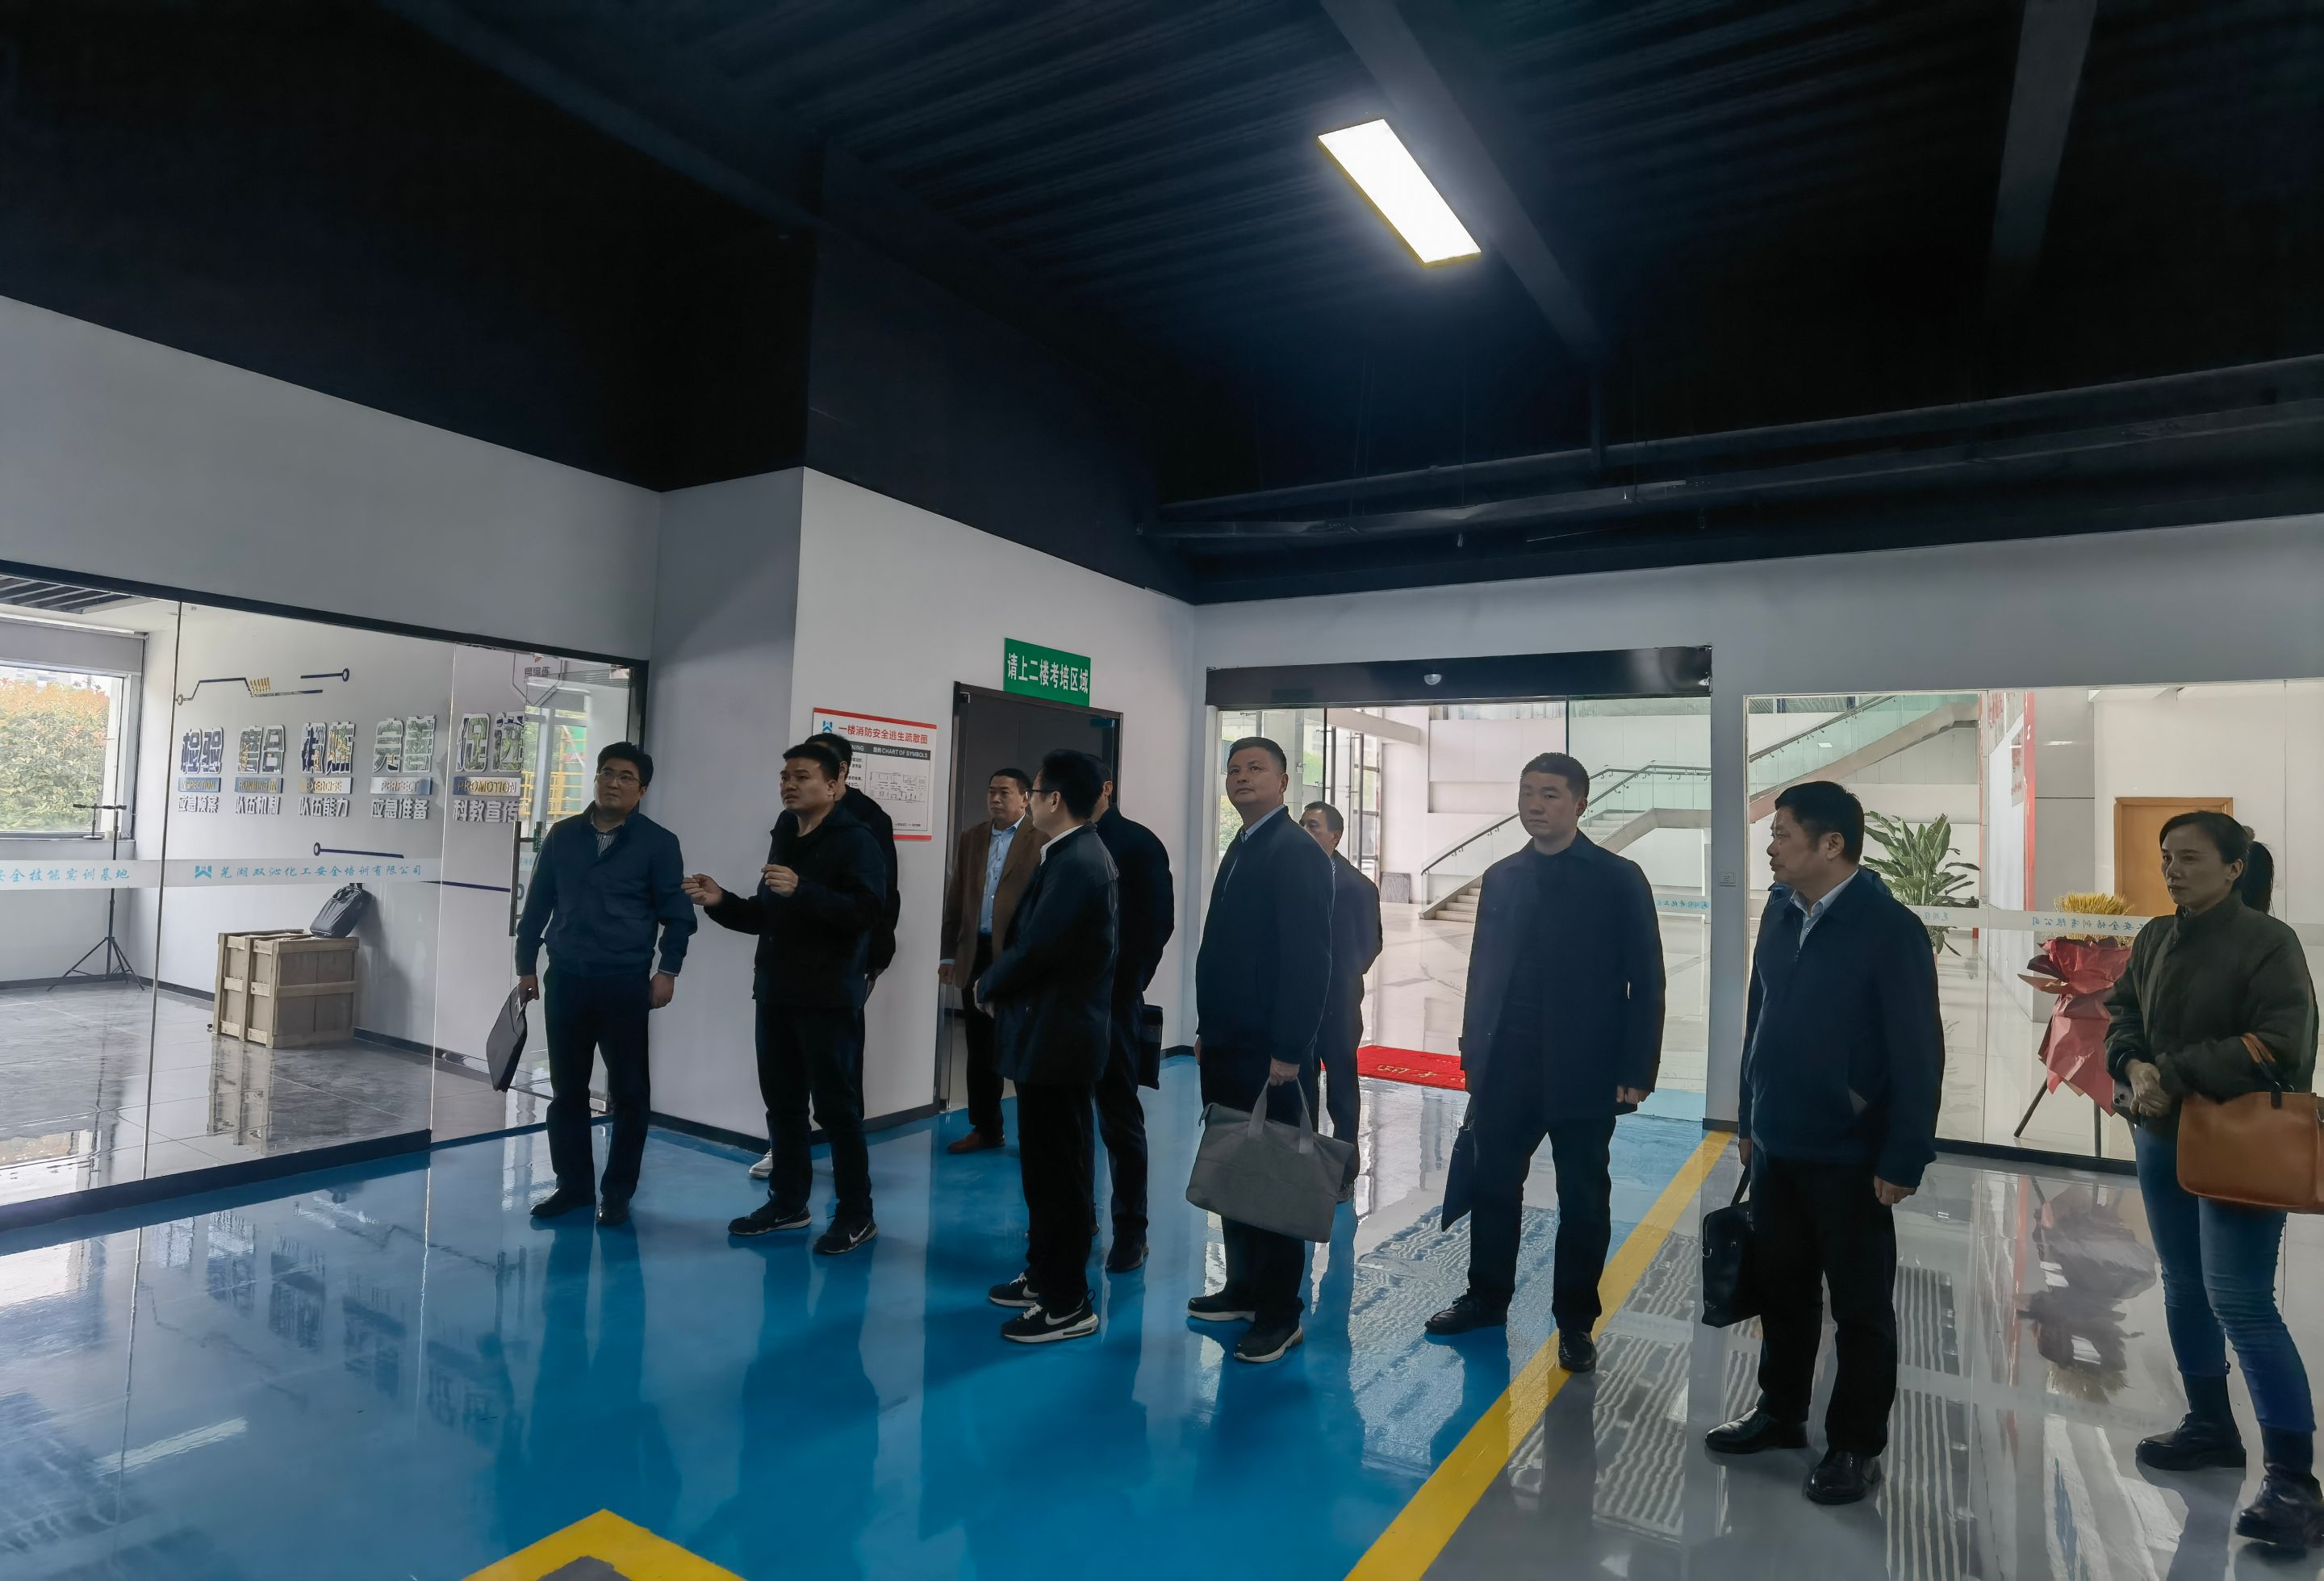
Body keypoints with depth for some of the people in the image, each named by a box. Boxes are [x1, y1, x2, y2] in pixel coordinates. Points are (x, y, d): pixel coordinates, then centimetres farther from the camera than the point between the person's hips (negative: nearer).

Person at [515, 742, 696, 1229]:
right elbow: (537, 904, 14)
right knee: (567, 1088, 11)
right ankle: (573, 1184, 23)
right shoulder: (562, 836, 8)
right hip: (566, 980, 3)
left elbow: (677, 913, -3)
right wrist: (526, 964, 12)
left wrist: (667, 971, -10)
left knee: (628, 1091, 2)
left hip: (625, 984, -3)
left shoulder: (658, 843, -2)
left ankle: (618, 1192, 14)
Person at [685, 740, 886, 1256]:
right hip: (776, 994, 8)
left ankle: (856, 1214, 10)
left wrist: (802, 890, -32)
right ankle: (787, 1202, 27)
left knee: (837, 1106, -1)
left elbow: (865, 912, -23)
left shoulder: (856, 841, -9)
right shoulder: (783, 840, 17)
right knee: (782, 1102, 14)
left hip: (830, 998, -8)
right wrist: (721, 902, 6)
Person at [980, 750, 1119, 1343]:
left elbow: (1034, 947, -23)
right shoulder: (1077, 854, 13)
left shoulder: (1075, 862, -20)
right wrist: (1001, 987, 5)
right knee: (1047, 1164, 19)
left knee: (1058, 1169, -1)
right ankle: (1047, 1275, 32)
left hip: (1057, 1036, -10)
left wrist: (986, 987, -5)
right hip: (1056, 1031, 10)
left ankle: (1069, 1303, 10)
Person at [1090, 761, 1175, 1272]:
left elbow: (1158, 921, -9)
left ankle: (1131, 1230, 12)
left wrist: (1127, 984, -12)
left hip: (1111, 1000, -5)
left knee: (1119, 1117, 2)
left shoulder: (1138, 844, -4)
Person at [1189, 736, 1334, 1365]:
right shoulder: (1239, 852, 14)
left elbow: (1309, 959, -19)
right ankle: (1244, 1289, 30)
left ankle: (1281, 1314, 17)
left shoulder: (1298, 853, -13)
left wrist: (1288, 1052, -21)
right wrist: (1207, 1031, 14)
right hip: (1227, 1049, 8)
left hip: (1271, 1055, -8)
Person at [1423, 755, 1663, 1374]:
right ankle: (1487, 1297, 30)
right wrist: (1474, 1054, 6)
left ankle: (1575, 1322, 26)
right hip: (1505, 1068, 3)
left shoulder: (1619, 879, -4)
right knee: (1492, 1189, 11)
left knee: (1583, 1202, 10)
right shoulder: (1499, 878, 7)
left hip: (1583, 1073, -3)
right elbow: (1483, 971, 9)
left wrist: (1635, 1071, -11)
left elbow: (1645, 982, -6)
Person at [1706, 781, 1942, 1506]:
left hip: (1850, 1158, -6)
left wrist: (1903, 1159, -14)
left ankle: (1856, 1445, 27)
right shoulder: (1780, 910, 2)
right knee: (1781, 1288, 19)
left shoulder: (1891, 929, -17)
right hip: (1776, 1147, 6)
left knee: (1860, 1307, 11)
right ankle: (1780, 1411, 36)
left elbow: (1918, 1054, -15)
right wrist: (1750, 1119, 14)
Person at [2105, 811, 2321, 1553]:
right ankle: (2210, 1425, 32)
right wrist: (2134, 1068, -11)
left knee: (2240, 1303, -8)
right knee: (2183, 1286, 16)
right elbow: (2120, 1013, 9)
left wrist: (2173, 1076, -19)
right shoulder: (2155, 938, 6)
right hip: (2161, 1136, 7)